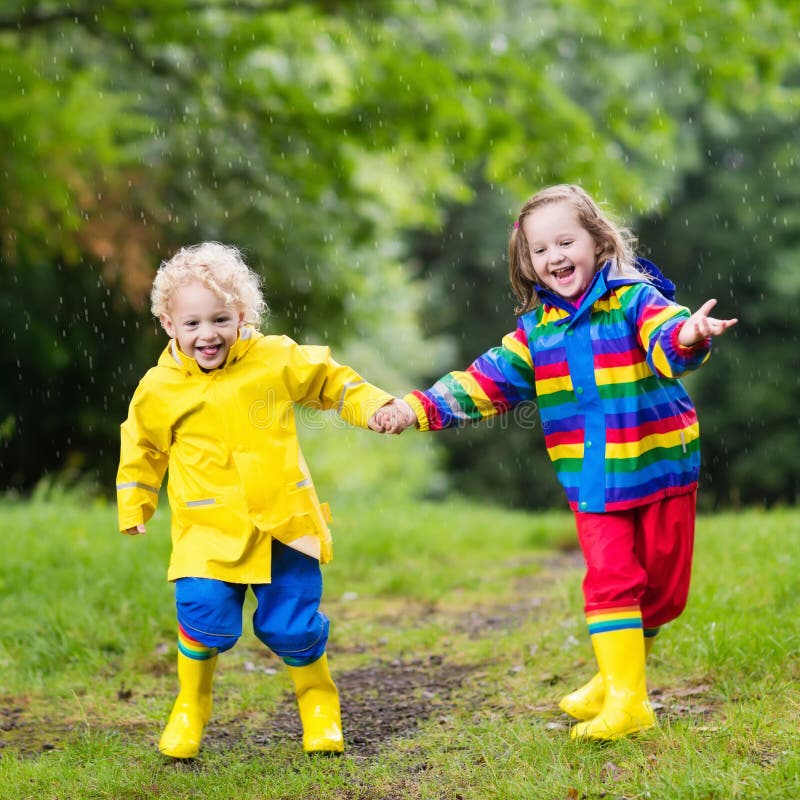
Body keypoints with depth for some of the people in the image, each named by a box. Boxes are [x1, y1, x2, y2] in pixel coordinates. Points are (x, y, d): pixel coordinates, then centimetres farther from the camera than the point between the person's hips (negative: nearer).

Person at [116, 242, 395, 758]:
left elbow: (330, 381, 13)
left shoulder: (277, 359, -2)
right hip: (209, 530, 0)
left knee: (292, 624, 0)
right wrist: (134, 508, 17)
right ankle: (191, 707, 13)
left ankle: (320, 704, 29)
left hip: (284, 521, 1)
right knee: (205, 616, -15)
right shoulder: (159, 389, -1)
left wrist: (373, 406, 2)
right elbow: (143, 447, 15)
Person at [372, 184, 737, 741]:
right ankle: (623, 698, -3)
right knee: (610, 581, -8)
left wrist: (685, 337, -56)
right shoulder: (536, 329, 4)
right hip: (593, 482, 2)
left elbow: (664, 335, -31)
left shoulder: (634, 299, -10)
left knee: (663, 585, 8)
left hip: (661, 469, -2)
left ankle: (627, 670, 28)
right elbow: (485, 382, 7)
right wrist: (419, 409, -2)